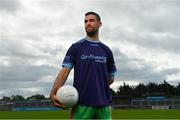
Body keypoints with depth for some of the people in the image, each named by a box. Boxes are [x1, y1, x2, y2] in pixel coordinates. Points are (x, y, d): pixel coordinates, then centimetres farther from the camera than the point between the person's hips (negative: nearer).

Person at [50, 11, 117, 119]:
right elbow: (65, 71, -3)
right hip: (82, 104, -3)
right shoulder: (76, 47, 6)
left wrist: (99, 87, 3)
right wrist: (53, 93, -16)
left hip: (103, 103, 3)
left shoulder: (106, 50, 13)